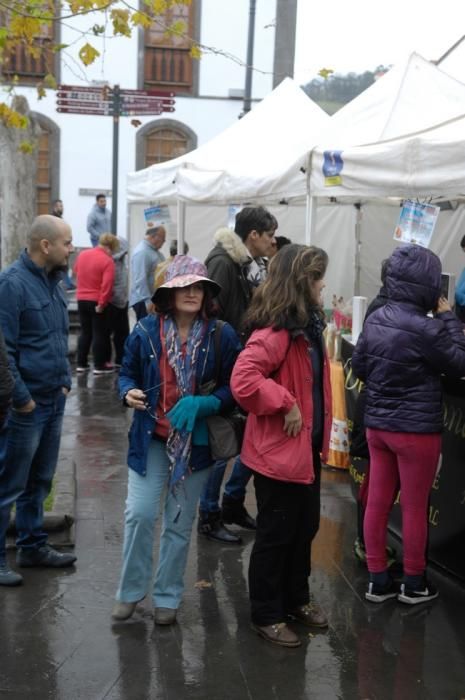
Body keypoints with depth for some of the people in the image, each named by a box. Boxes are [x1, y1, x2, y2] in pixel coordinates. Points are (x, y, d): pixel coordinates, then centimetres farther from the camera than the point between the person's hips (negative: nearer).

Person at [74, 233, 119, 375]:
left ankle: (81, 364, 17)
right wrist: (101, 303, -19)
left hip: (81, 299, 6)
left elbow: (76, 272, 21)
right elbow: (107, 285, -22)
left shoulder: (82, 254, 5)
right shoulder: (107, 261, -15)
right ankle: (99, 366, 4)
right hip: (97, 302, -6)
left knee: (85, 332, 15)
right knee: (100, 333, 3)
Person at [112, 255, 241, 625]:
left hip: (196, 441, 0)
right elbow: (127, 373, 7)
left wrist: (201, 404, -21)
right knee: (139, 514, -5)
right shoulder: (146, 330, -5)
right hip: (151, 438, 0)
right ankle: (131, 591, 18)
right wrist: (129, 393, -15)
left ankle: (167, 597, 28)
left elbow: (233, 388, -5)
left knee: (179, 523, 11)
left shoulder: (222, 335, -8)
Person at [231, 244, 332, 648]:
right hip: (279, 451, -9)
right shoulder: (275, 331, -23)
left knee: (305, 528, 21)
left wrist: (321, 436, 15)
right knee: (276, 534, 5)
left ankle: (296, 599, 39)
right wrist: (284, 406, -25)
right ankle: (266, 615, 22)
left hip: (308, 448, 10)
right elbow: (243, 380, -33)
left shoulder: (308, 325, 9)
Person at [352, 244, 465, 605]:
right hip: (416, 430, -6)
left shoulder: (376, 319, 0)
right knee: (415, 508, 9)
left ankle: (378, 580, 23)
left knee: (377, 503, 12)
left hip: (377, 424, 7)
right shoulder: (425, 329, -22)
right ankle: (414, 583, 23)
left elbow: (359, 366, 12)